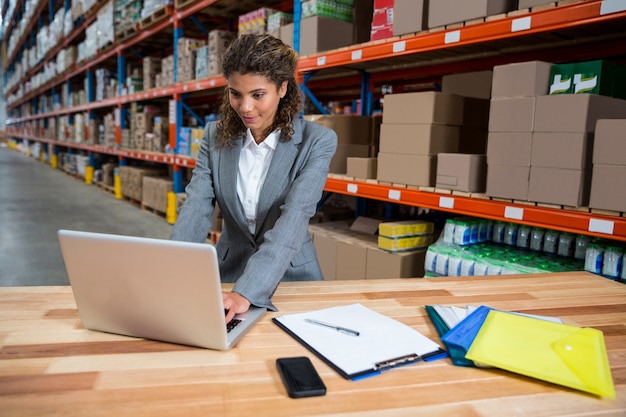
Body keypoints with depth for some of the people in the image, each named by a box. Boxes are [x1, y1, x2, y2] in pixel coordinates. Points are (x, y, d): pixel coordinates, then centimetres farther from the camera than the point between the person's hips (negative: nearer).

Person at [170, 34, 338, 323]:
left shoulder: (317, 141, -11)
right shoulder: (216, 136, -1)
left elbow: (293, 220, -23)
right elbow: (196, 209, -10)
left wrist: (246, 293, -35)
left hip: (291, 278, -2)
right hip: (228, 274, 2)